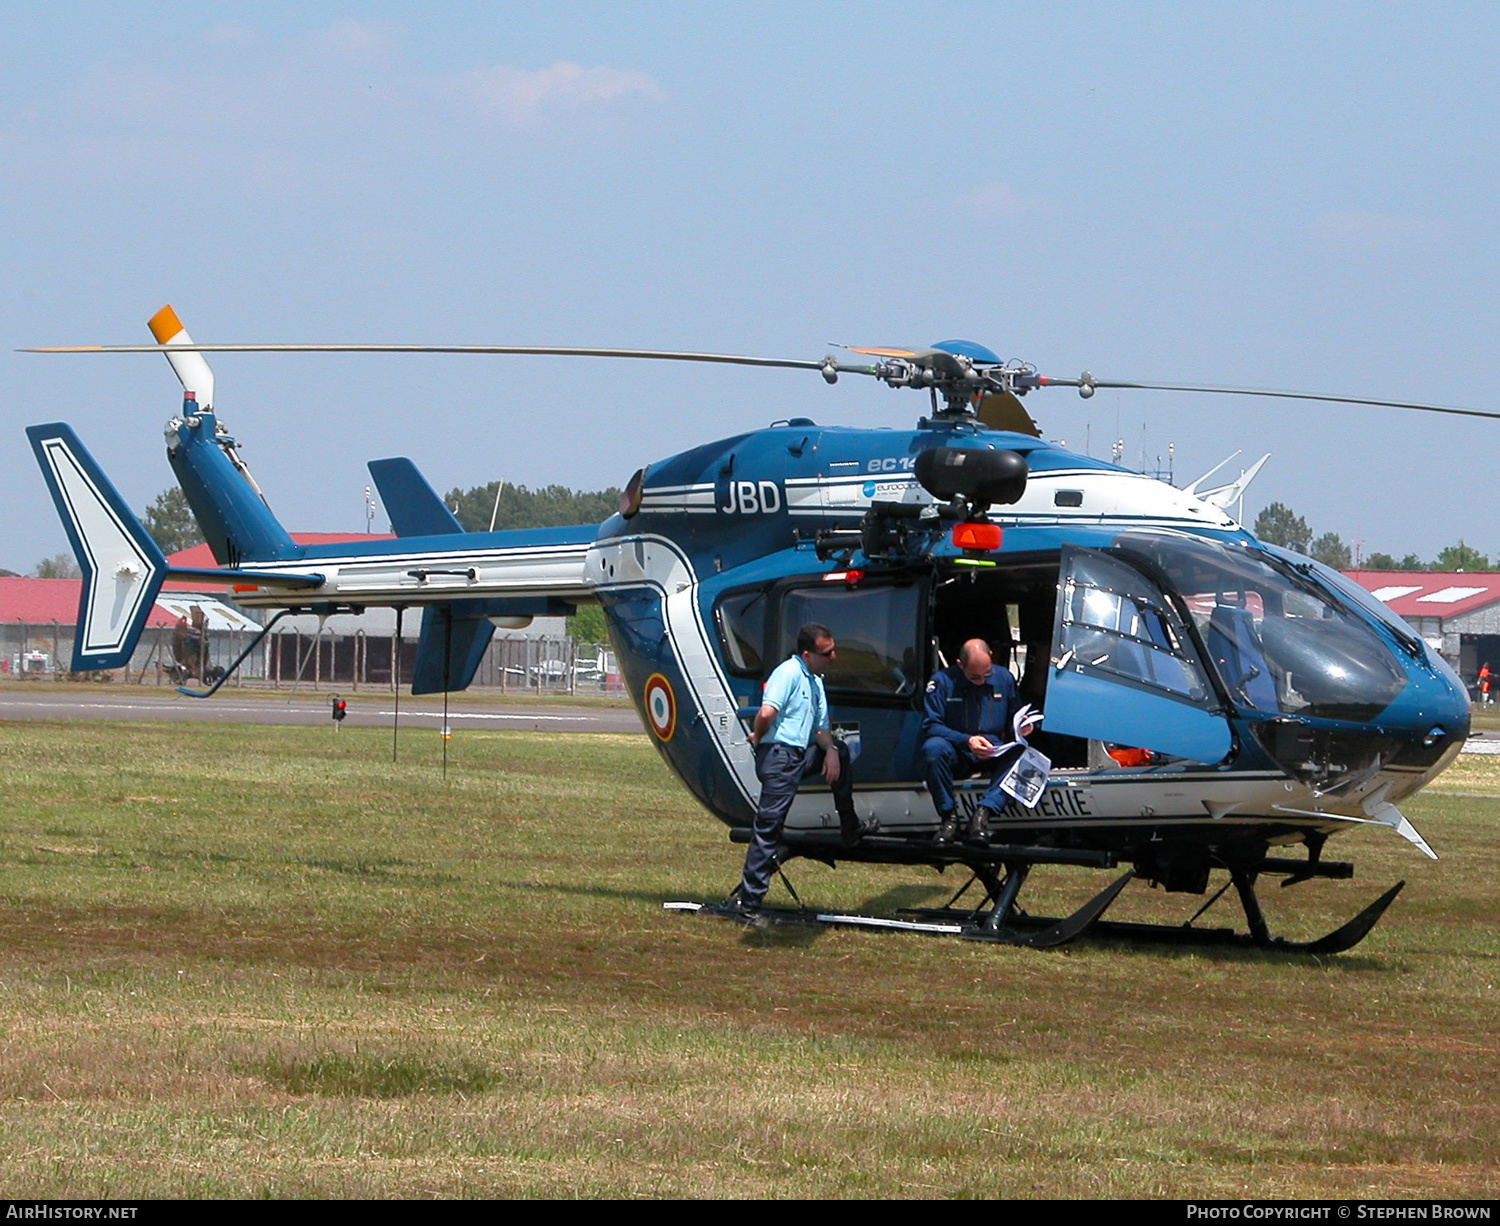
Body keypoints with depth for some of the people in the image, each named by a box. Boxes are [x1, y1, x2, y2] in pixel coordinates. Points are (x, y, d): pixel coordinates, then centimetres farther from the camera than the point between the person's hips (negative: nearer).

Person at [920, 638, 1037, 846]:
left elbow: (1013, 722, 13)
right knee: (933, 748, -36)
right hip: (957, 755, -3)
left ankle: (985, 811, -36)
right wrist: (966, 741, -24)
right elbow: (930, 726, -10)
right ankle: (948, 815, -25)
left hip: (993, 755, 3)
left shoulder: (1003, 678, 6)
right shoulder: (942, 681, -5)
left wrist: (1021, 729, -13)